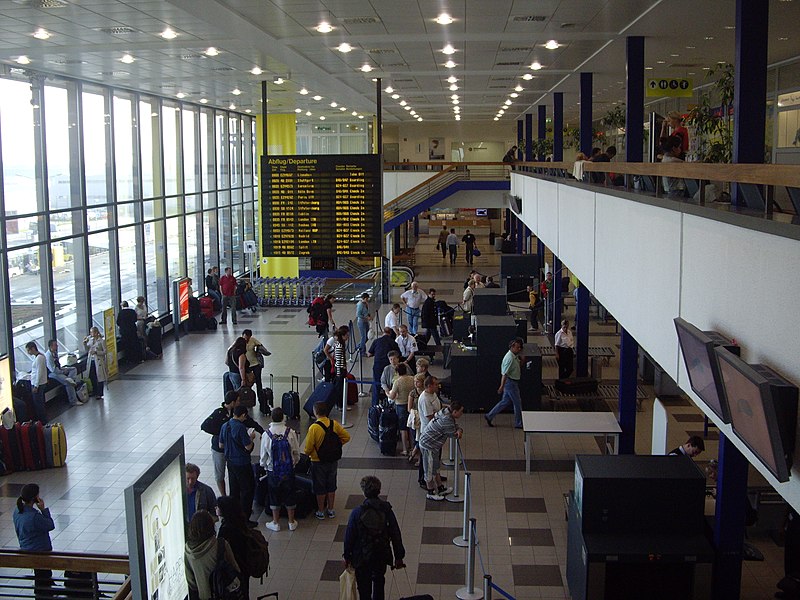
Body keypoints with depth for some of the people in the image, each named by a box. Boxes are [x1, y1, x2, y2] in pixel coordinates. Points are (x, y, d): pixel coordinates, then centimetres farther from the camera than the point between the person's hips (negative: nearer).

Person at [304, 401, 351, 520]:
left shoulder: (314, 427, -22)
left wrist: (308, 454, 4)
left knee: (320, 487, 11)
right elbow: (346, 437, 1)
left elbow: (309, 447, -17)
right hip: (333, 461, 5)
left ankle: (320, 512, 21)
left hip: (318, 462, -4)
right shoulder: (334, 424, -7)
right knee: (331, 486, 18)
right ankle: (331, 510, 28)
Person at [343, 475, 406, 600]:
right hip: (382, 556, 2)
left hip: (361, 557, -2)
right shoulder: (387, 510, -15)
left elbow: (349, 537, -10)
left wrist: (347, 556, 5)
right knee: (379, 582, 28)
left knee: (364, 587, 17)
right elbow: (395, 535, -8)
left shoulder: (357, 512, -20)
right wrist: (399, 557, 4)